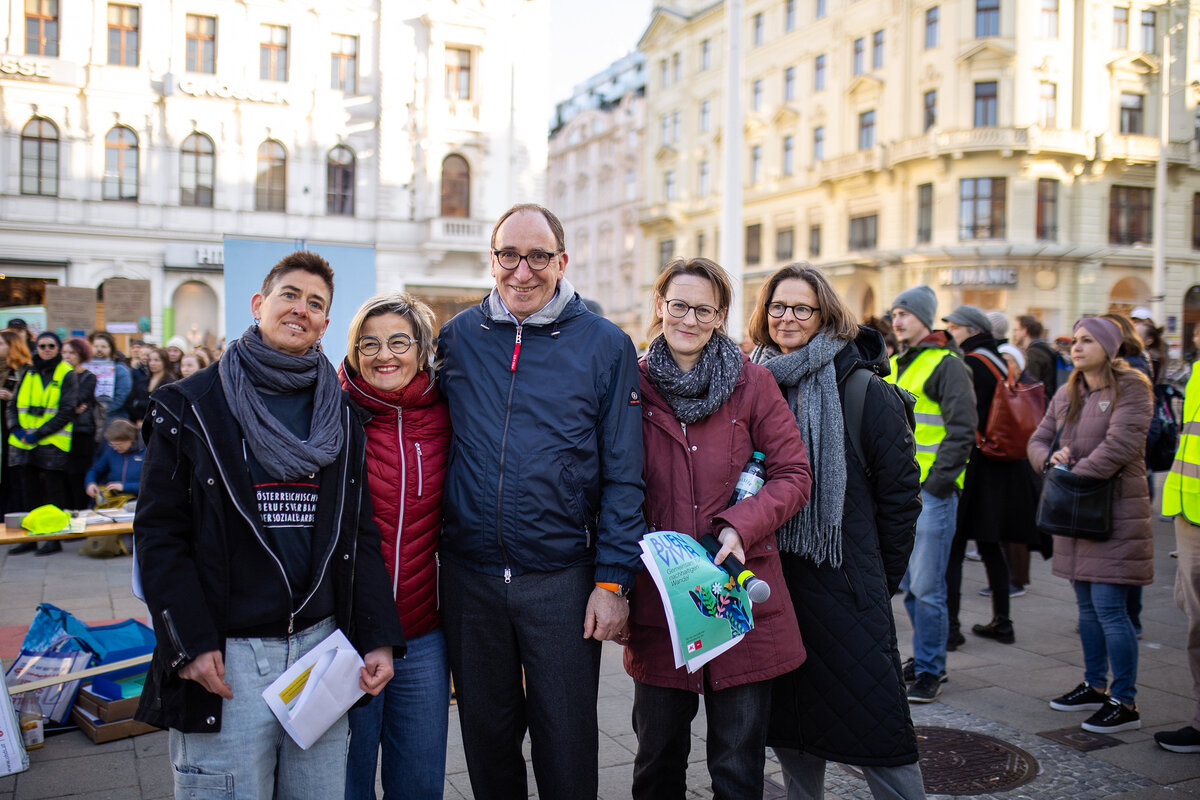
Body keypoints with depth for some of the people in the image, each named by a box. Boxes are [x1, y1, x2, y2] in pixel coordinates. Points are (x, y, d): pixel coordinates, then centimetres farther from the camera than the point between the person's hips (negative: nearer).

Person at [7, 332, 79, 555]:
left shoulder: (67, 374, -2)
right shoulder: (27, 373, 13)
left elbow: (66, 411, -9)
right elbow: (14, 404, 14)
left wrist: (39, 433, -15)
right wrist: (17, 428, -5)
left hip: (52, 442, -5)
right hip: (24, 442, 5)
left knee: (54, 491, -1)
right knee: (31, 491, 10)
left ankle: (54, 538, 5)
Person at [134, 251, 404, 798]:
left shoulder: (344, 418, 10)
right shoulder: (190, 407, 0)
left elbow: (361, 536, 9)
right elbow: (159, 533, -4)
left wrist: (378, 639, 0)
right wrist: (190, 643, -13)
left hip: (322, 645, 4)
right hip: (224, 661, -3)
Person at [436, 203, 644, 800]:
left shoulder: (605, 346, -3)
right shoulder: (457, 338, 4)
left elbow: (622, 474, -3)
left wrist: (613, 579, -8)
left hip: (564, 578, -2)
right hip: (469, 576, 3)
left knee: (566, 740, 9)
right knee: (486, 732, 17)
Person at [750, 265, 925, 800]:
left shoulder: (865, 392, -6)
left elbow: (901, 493, -3)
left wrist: (881, 580, -2)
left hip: (845, 581, -4)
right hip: (771, 577, 5)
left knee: (875, 729, -2)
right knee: (788, 717, 14)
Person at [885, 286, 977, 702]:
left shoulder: (946, 364, -8)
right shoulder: (894, 366, 15)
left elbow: (962, 429, -14)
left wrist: (937, 482, -16)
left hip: (932, 491, -8)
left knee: (926, 585, -5)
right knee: (908, 582, 14)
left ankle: (929, 671, 6)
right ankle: (925, 657, 27)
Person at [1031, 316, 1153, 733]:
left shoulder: (1130, 387, -9)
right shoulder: (1067, 393, 13)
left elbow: (1121, 444, -20)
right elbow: (1039, 440, 15)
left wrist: (1076, 474, -16)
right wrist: (1051, 458, -7)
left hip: (1116, 511, -7)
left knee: (1109, 607, -8)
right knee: (1087, 605, 15)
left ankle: (1125, 702, 2)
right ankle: (1095, 686, 28)